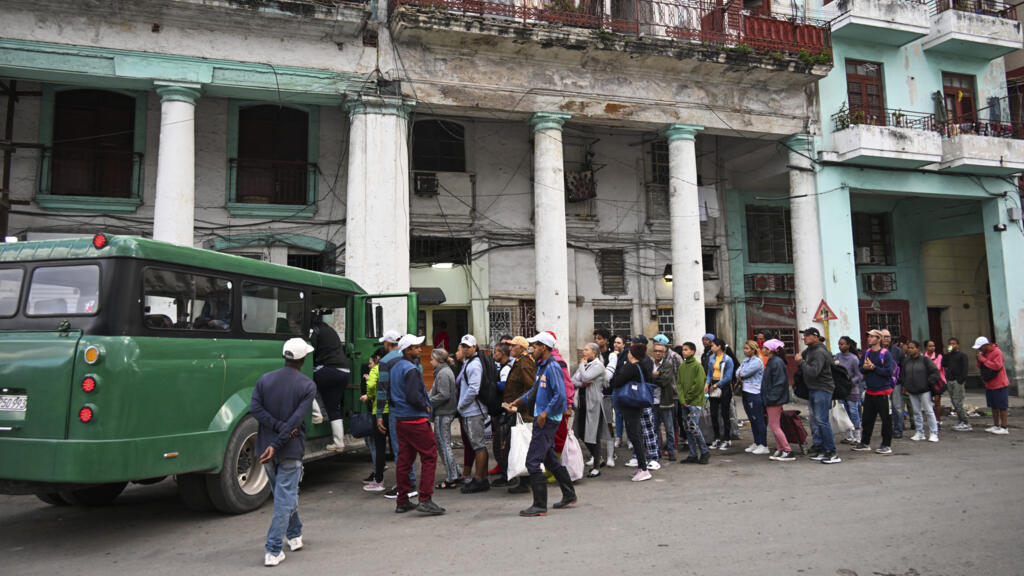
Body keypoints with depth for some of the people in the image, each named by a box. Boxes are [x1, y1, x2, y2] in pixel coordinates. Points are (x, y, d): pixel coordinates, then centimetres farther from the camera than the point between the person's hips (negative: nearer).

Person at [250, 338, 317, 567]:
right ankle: (273, 551, -2)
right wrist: (277, 444, -17)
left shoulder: (264, 380, 2)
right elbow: (296, 419, -17)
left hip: (266, 446, 4)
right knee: (285, 498, 1)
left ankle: (294, 535, 36)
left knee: (283, 494, 21)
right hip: (291, 449, -4)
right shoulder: (308, 386, -8)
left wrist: (279, 427, -11)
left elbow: (255, 408, -8)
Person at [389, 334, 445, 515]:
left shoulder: (396, 368, 14)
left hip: (400, 419, 10)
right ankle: (425, 500, -7)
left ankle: (402, 501, 17)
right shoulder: (411, 369, -16)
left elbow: (391, 394, 21)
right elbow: (414, 396, -24)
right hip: (416, 419, -9)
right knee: (429, 457, -4)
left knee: (404, 459, 12)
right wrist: (426, 406, -8)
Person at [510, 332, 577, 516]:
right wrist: (521, 400, 14)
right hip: (542, 418, 10)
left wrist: (545, 413, -20)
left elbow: (560, 395, -23)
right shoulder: (541, 366, 14)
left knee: (533, 462, -9)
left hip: (548, 420, -10)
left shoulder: (552, 367, -16)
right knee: (550, 460, 19)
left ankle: (540, 506, -2)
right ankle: (569, 495, 31)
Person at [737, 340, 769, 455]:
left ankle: (763, 446, 0)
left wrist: (741, 374, 2)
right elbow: (738, 372, 8)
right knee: (752, 420, 13)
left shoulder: (757, 361, -12)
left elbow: (744, 373, -18)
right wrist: (742, 375, -11)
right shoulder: (745, 361, 15)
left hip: (755, 394, -9)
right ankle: (756, 443, 22)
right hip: (746, 392, 9)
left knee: (758, 420, -5)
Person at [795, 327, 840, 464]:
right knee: (815, 421, 12)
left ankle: (832, 453, -7)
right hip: (813, 389, 10)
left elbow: (813, 372, -27)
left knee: (821, 420, -12)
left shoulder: (820, 352, -18)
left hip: (822, 390, -10)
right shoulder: (809, 350, 11)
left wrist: (800, 361, -18)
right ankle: (823, 450, 19)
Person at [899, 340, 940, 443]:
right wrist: (904, 385, 8)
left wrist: (929, 382, -9)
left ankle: (933, 433, 7)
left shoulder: (924, 359, -6)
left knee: (928, 411, 0)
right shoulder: (906, 360, 6)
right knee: (916, 412, 10)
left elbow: (935, 371, -6)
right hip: (911, 390, 4)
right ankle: (919, 433, 18)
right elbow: (902, 374, 15)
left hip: (924, 390, -4)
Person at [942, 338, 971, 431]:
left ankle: (966, 423, -8)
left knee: (957, 402, -12)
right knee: (954, 402, 5)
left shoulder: (962, 355, 1)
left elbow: (964, 368, -7)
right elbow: (944, 365, 6)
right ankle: (960, 421, 11)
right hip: (949, 381, 6)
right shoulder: (948, 355, 18)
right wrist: (946, 354, 0)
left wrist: (961, 380, -16)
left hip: (957, 381, -6)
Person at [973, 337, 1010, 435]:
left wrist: (983, 360, -23)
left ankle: (1004, 428, 0)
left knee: (1002, 406, -3)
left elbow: (997, 366, -27)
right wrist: (979, 360, -6)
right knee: (993, 406, 15)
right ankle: (996, 426, 23)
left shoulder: (997, 352, -17)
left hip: (999, 384, -9)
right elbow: (980, 367, 14)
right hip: (989, 385, 9)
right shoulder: (984, 353, 9)